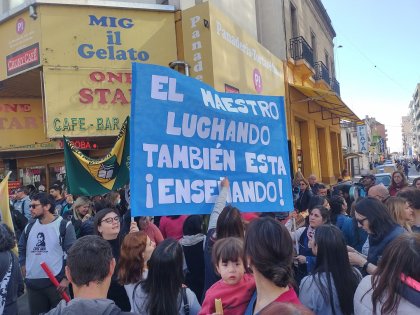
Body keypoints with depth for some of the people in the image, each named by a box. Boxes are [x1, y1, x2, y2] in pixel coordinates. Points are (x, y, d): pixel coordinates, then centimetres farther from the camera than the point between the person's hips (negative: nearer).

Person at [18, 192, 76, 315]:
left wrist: (67, 278, -13)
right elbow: (22, 248, 22)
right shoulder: (30, 226, 7)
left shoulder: (64, 225, -10)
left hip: (56, 282, -5)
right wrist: (23, 267, 12)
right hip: (32, 283, 5)